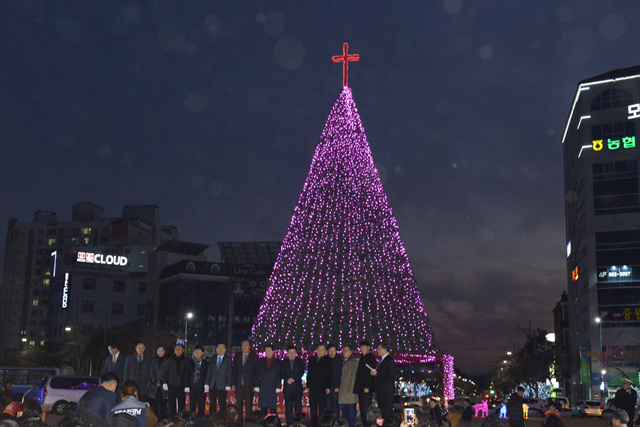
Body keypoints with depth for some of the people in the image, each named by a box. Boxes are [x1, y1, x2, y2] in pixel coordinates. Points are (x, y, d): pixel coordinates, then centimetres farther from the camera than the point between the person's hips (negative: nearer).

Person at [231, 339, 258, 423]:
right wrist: (233, 384, 2)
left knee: (249, 405, 0)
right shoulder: (237, 356, 11)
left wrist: (255, 385, -7)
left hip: (249, 385, -3)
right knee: (239, 405, 5)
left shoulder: (254, 357, 2)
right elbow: (233, 370, 10)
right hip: (239, 385, 3)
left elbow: (256, 371, 0)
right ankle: (239, 422, 11)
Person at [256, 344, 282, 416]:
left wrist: (278, 387, -5)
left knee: (272, 408, -4)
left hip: (273, 388, -2)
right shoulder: (260, 361, 14)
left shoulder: (278, 362, 6)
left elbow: (279, 375, 2)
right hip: (262, 388, 2)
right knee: (263, 407, 2)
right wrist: (257, 386, 3)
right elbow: (258, 374, 12)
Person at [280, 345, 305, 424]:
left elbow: (301, 373, -1)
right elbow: (282, 374, 3)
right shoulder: (283, 363, 12)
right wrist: (287, 379, -15)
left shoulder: (300, 362, 9)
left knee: (298, 407, -5)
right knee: (288, 407, 2)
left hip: (297, 387, -1)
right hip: (287, 388, 1)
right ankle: (289, 423, 7)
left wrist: (293, 379, -13)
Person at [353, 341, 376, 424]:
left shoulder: (371, 358, -7)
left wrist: (367, 387, -20)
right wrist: (356, 388, 17)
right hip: (361, 389, 9)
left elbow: (370, 373, -15)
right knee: (362, 410, 8)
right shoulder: (362, 358, 20)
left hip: (367, 389, -9)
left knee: (366, 409, -9)